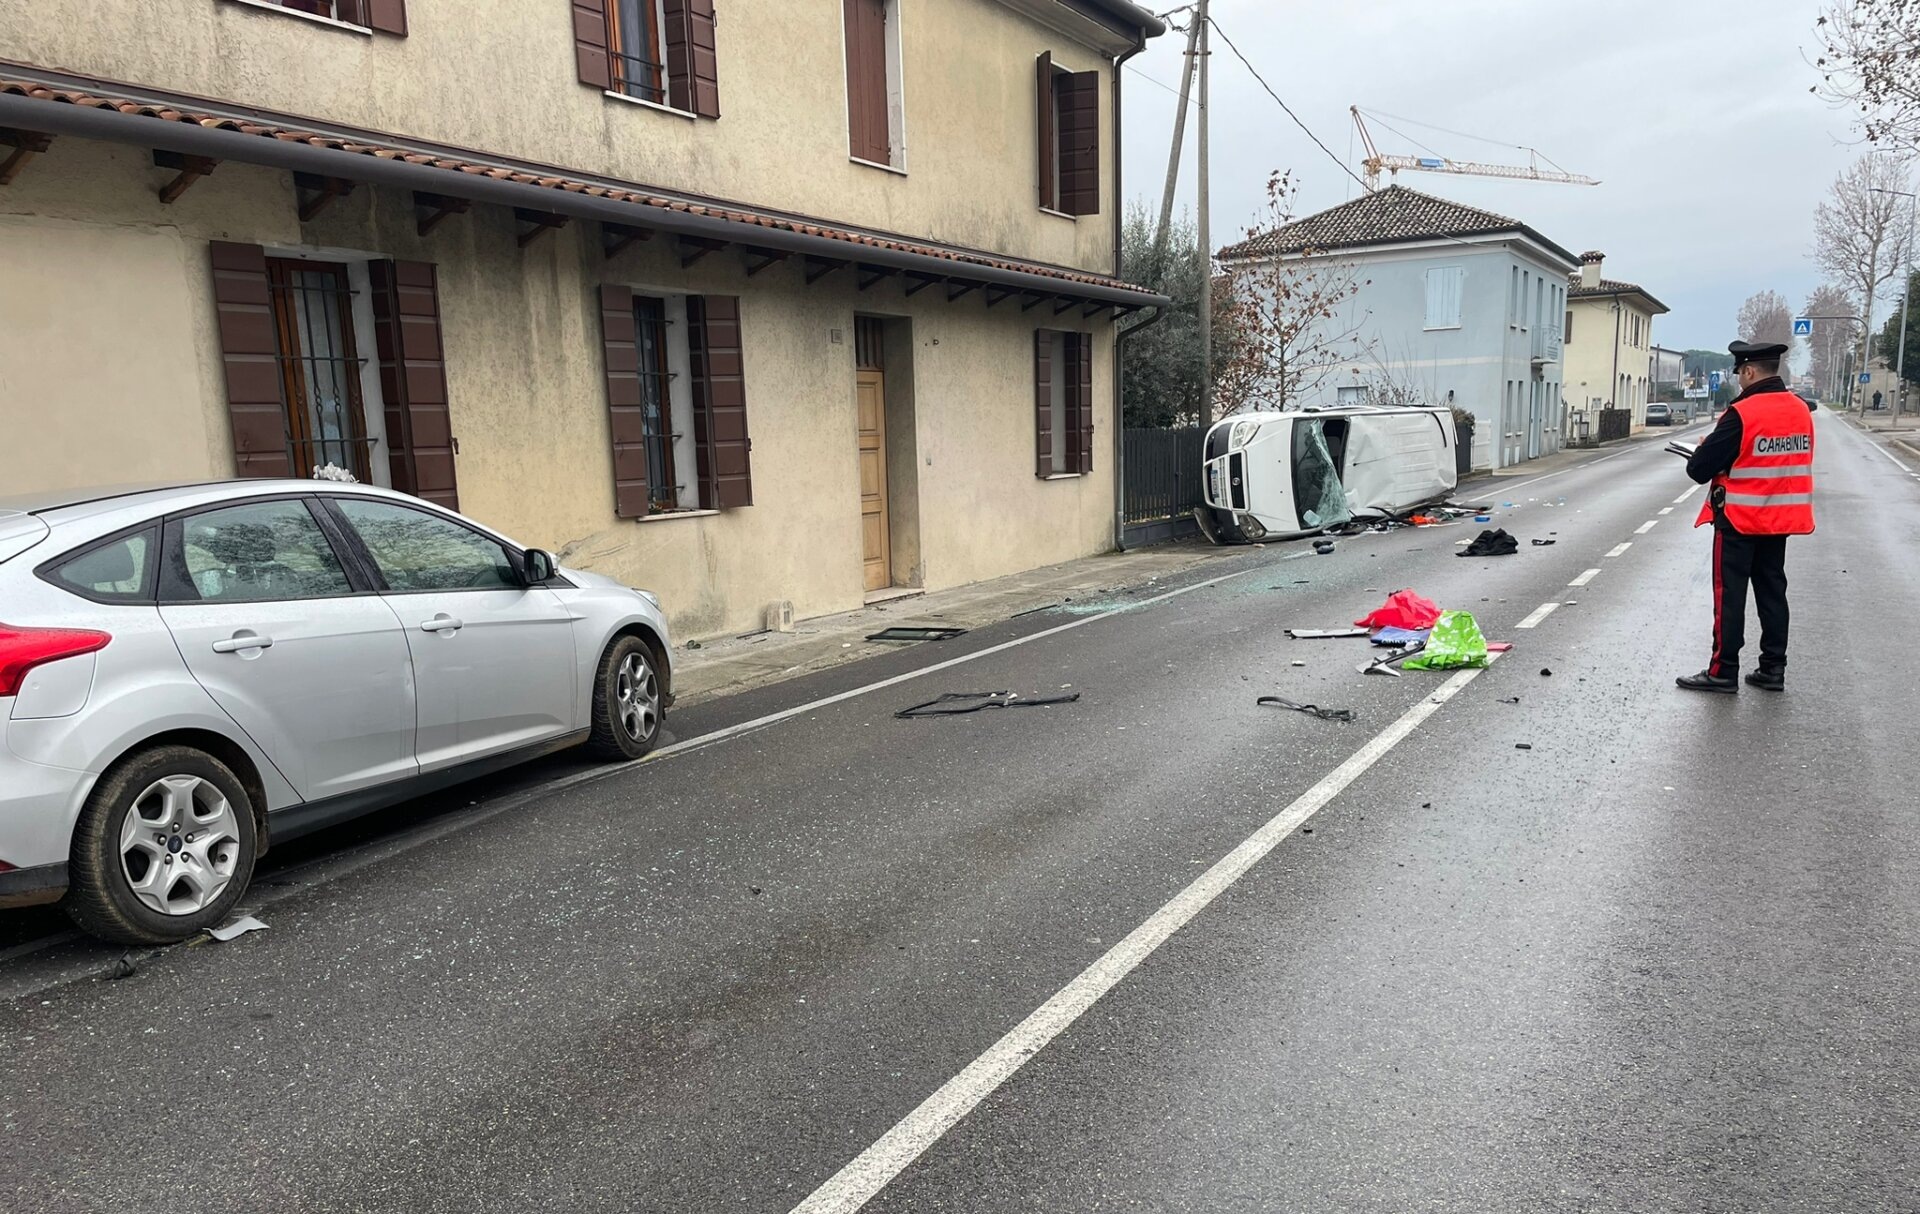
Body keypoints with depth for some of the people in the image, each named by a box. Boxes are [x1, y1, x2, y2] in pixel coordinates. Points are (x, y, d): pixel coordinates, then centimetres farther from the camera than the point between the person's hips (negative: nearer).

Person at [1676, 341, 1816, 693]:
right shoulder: (1802, 411, 5)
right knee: (1772, 592, 13)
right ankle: (1773, 669, 18)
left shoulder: (1742, 413, -19)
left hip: (1739, 520, -7)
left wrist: (1704, 450, 4)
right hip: (1780, 519, 7)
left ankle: (1723, 672, 2)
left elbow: (1700, 469, -17)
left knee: (1730, 596, -1)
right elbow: (1781, 459, 16)